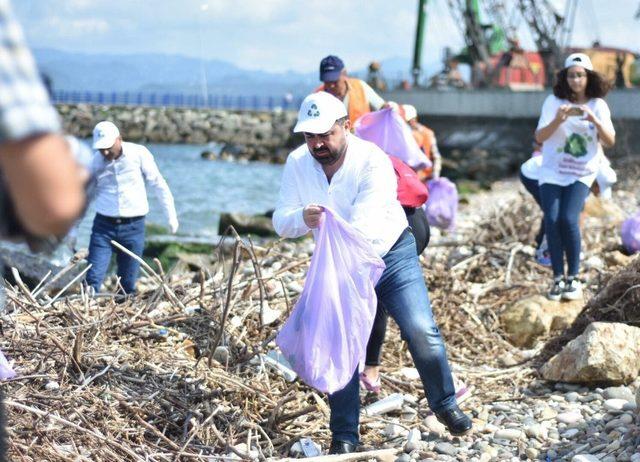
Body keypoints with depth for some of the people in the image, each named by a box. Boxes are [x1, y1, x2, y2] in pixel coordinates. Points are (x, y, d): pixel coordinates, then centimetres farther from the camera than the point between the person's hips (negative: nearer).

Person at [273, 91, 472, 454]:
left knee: (422, 332, -11)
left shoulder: (373, 161, -26)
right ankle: (344, 437, 8)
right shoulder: (298, 163, -11)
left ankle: (445, 404, 13)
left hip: (393, 256, -3)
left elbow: (362, 226, -36)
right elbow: (281, 221, -14)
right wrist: (302, 218, -40)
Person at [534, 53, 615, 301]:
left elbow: (610, 142, -7)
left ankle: (573, 278, -6)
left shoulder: (598, 105, -1)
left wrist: (594, 120, -23)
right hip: (552, 171, 1)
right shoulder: (553, 102, -3)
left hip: (581, 173, -1)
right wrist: (558, 120, -26)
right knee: (552, 220, -14)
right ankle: (558, 279, -4)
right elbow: (539, 137, -8)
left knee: (569, 219, -19)